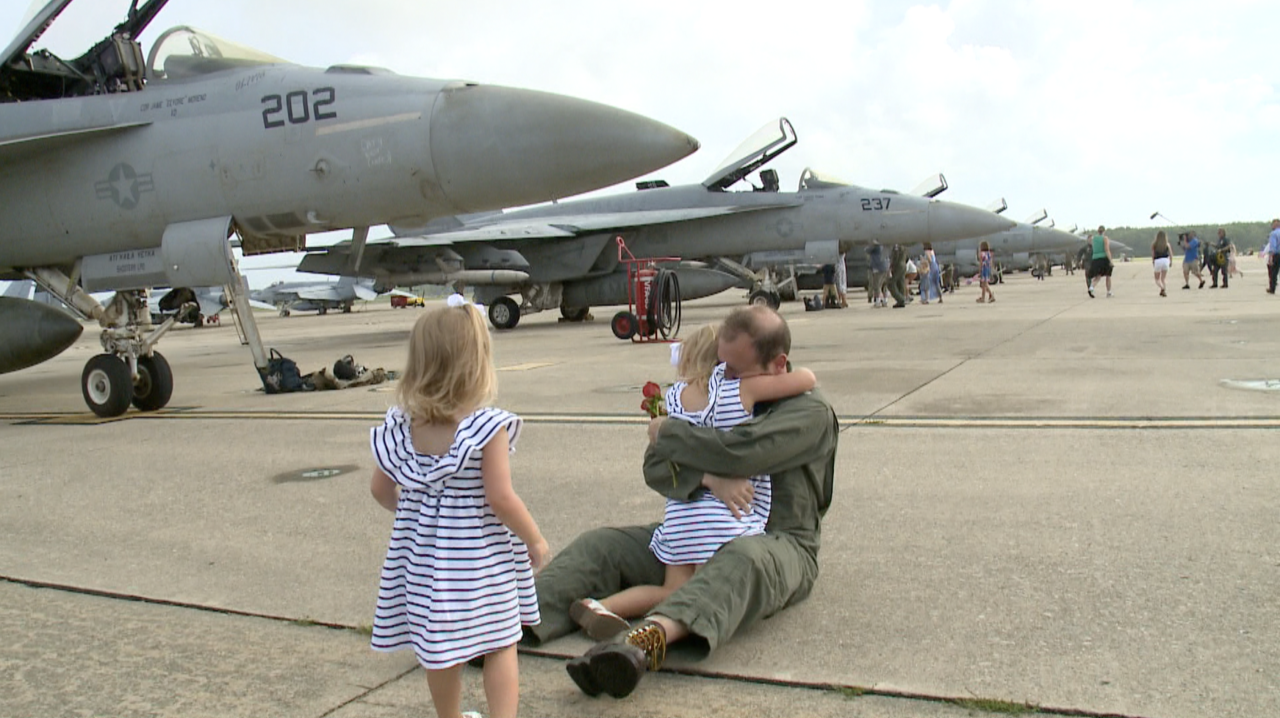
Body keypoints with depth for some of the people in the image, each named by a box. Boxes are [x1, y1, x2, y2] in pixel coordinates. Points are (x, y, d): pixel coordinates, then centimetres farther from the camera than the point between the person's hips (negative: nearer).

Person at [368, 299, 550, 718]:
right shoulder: (488, 427, -20)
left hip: (422, 550, 5)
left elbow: (381, 490, 4)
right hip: (480, 554, -5)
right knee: (500, 645, 10)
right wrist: (535, 540, -6)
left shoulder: (401, 426, -4)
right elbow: (499, 498, -21)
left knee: (440, 648, 19)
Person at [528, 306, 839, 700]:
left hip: (780, 541, -6)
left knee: (745, 559, -41)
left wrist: (667, 433, -11)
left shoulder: (810, 411, -8)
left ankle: (649, 638, -65)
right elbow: (656, 468, -1)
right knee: (602, 544, -10)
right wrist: (709, 478, -22)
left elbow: (736, 452, -27)